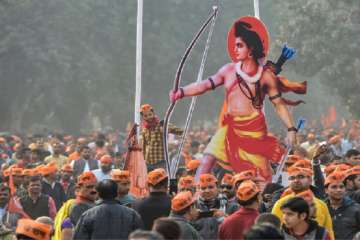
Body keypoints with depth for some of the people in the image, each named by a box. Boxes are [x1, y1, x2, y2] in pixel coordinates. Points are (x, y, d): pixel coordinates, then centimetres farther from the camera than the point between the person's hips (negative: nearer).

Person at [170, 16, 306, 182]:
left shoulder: (266, 76, -2)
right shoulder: (229, 70, 5)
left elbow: (279, 104, 1)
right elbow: (205, 85, 0)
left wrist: (291, 129, -5)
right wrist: (181, 92, -14)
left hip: (254, 129, -3)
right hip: (230, 128, 3)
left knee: (263, 172, 0)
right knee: (206, 163, -7)